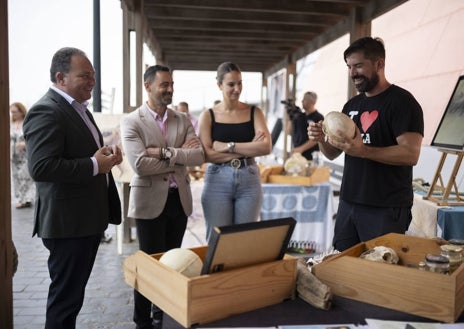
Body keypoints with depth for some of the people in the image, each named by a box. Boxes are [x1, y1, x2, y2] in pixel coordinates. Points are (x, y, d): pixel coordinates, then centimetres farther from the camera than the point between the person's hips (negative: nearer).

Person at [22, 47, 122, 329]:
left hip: (88, 218, 10)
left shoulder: (78, 108, 14)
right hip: (68, 223, -10)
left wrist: (106, 154, 4)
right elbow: (41, 168, -27)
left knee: (73, 292, 22)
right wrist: (95, 165, -23)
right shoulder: (46, 112, -18)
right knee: (65, 295, 4)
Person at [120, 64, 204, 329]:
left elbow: (200, 156, -5)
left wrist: (165, 152, -16)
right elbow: (140, 164, -19)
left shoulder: (182, 120, 7)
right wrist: (181, 155, -11)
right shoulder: (131, 121, -6)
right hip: (150, 201, -4)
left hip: (180, 199, 5)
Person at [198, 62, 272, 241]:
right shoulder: (208, 115, 2)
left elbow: (266, 147, -7)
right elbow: (207, 154, -9)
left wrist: (228, 146, -12)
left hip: (249, 180, 1)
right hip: (218, 181, -1)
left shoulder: (254, 112, 6)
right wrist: (248, 149, -10)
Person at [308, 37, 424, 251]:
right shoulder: (351, 105, 13)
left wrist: (362, 151, -30)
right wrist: (321, 139, -7)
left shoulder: (402, 101, -8)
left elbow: (410, 154, -19)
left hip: (386, 209, -6)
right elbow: (333, 153, 15)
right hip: (348, 203, 7)